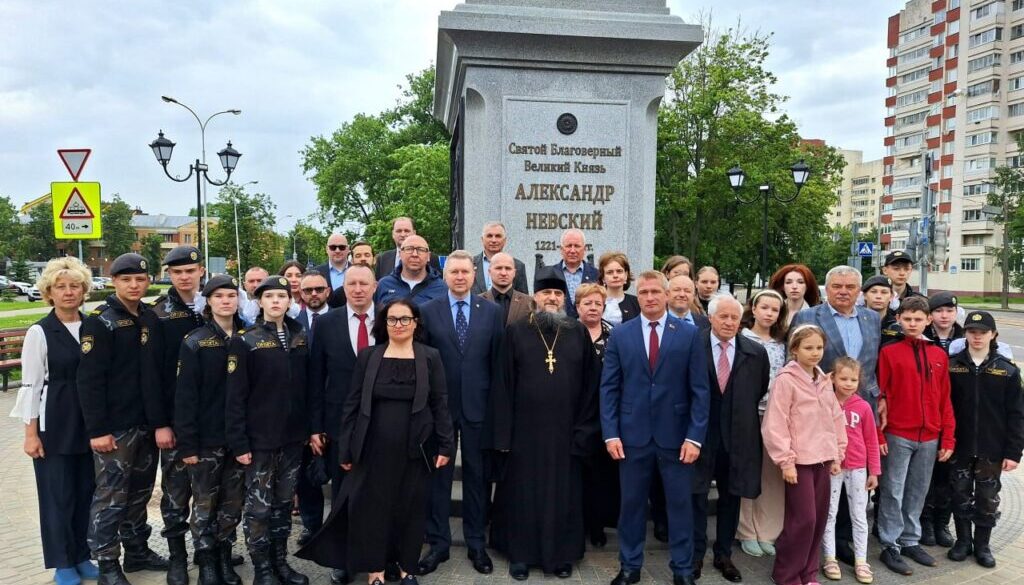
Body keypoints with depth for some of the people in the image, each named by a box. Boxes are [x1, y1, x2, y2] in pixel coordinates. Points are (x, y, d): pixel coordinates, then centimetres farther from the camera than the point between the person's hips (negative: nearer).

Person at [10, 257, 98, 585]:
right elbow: (30, 386, -6)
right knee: (58, 493, 5)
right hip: (54, 425, -3)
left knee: (86, 490, 11)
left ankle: (81, 556, 26)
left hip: (89, 423, 4)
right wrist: (31, 433, -9)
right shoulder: (40, 332, -7)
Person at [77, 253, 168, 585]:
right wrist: (96, 430, -18)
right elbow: (89, 380, -14)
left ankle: (137, 551, 29)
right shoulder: (99, 321, -10)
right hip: (114, 427, -6)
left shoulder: (151, 319, 9)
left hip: (147, 423, 6)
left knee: (140, 491, 16)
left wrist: (161, 418, 11)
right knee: (112, 495, 2)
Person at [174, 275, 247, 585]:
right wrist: (187, 443, -13)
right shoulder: (194, 343, -7)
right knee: (205, 502, 8)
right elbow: (185, 397, -9)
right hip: (207, 438, -3)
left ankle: (224, 556, 28)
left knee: (233, 501, 12)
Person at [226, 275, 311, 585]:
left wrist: (314, 428, 7)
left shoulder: (300, 338, 6)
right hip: (260, 437, -4)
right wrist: (239, 442, -14)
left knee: (284, 501, 14)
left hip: (293, 436, 4)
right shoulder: (245, 341, -8)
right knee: (259, 505, 4)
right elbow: (235, 396, -10)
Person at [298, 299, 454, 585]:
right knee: (373, 507, 6)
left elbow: (440, 403, 0)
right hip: (375, 448, 0)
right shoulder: (368, 356, 2)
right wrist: (346, 449, 0)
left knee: (411, 508, 10)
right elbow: (353, 404, 3)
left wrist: (446, 445, -5)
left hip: (415, 449, 0)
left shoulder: (430, 357, 0)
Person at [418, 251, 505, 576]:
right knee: (438, 475, 9)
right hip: (439, 406, 0)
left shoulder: (492, 311, 2)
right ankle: (438, 543, 23)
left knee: (477, 476, 11)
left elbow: (498, 362, 2)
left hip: (478, 406, 1)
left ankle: (476, 544, 25)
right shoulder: (428, 311, 0)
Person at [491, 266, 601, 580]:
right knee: (524, 493, 9)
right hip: (525, 431, -1)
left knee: (563, 493, 10)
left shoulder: (579, 333, 3)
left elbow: (591, 384, 3)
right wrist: (503, 433, -6)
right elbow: (503, 385, -2)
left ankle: (562, 554, 26)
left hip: (566, 432, 1)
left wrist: (584, 431, -3)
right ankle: (521, 554, 25)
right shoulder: (515, 332, 0)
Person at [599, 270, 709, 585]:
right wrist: (610, 433, -5)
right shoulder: (620, 334, 2)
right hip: (632, 435, 1)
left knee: (681, 504, 10)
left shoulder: (689, 334, -1)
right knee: (632, 503, 11)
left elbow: (700, 390, -2)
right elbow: (609, 388, 1)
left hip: (676, 436, -1)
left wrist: (695, 436, -8)